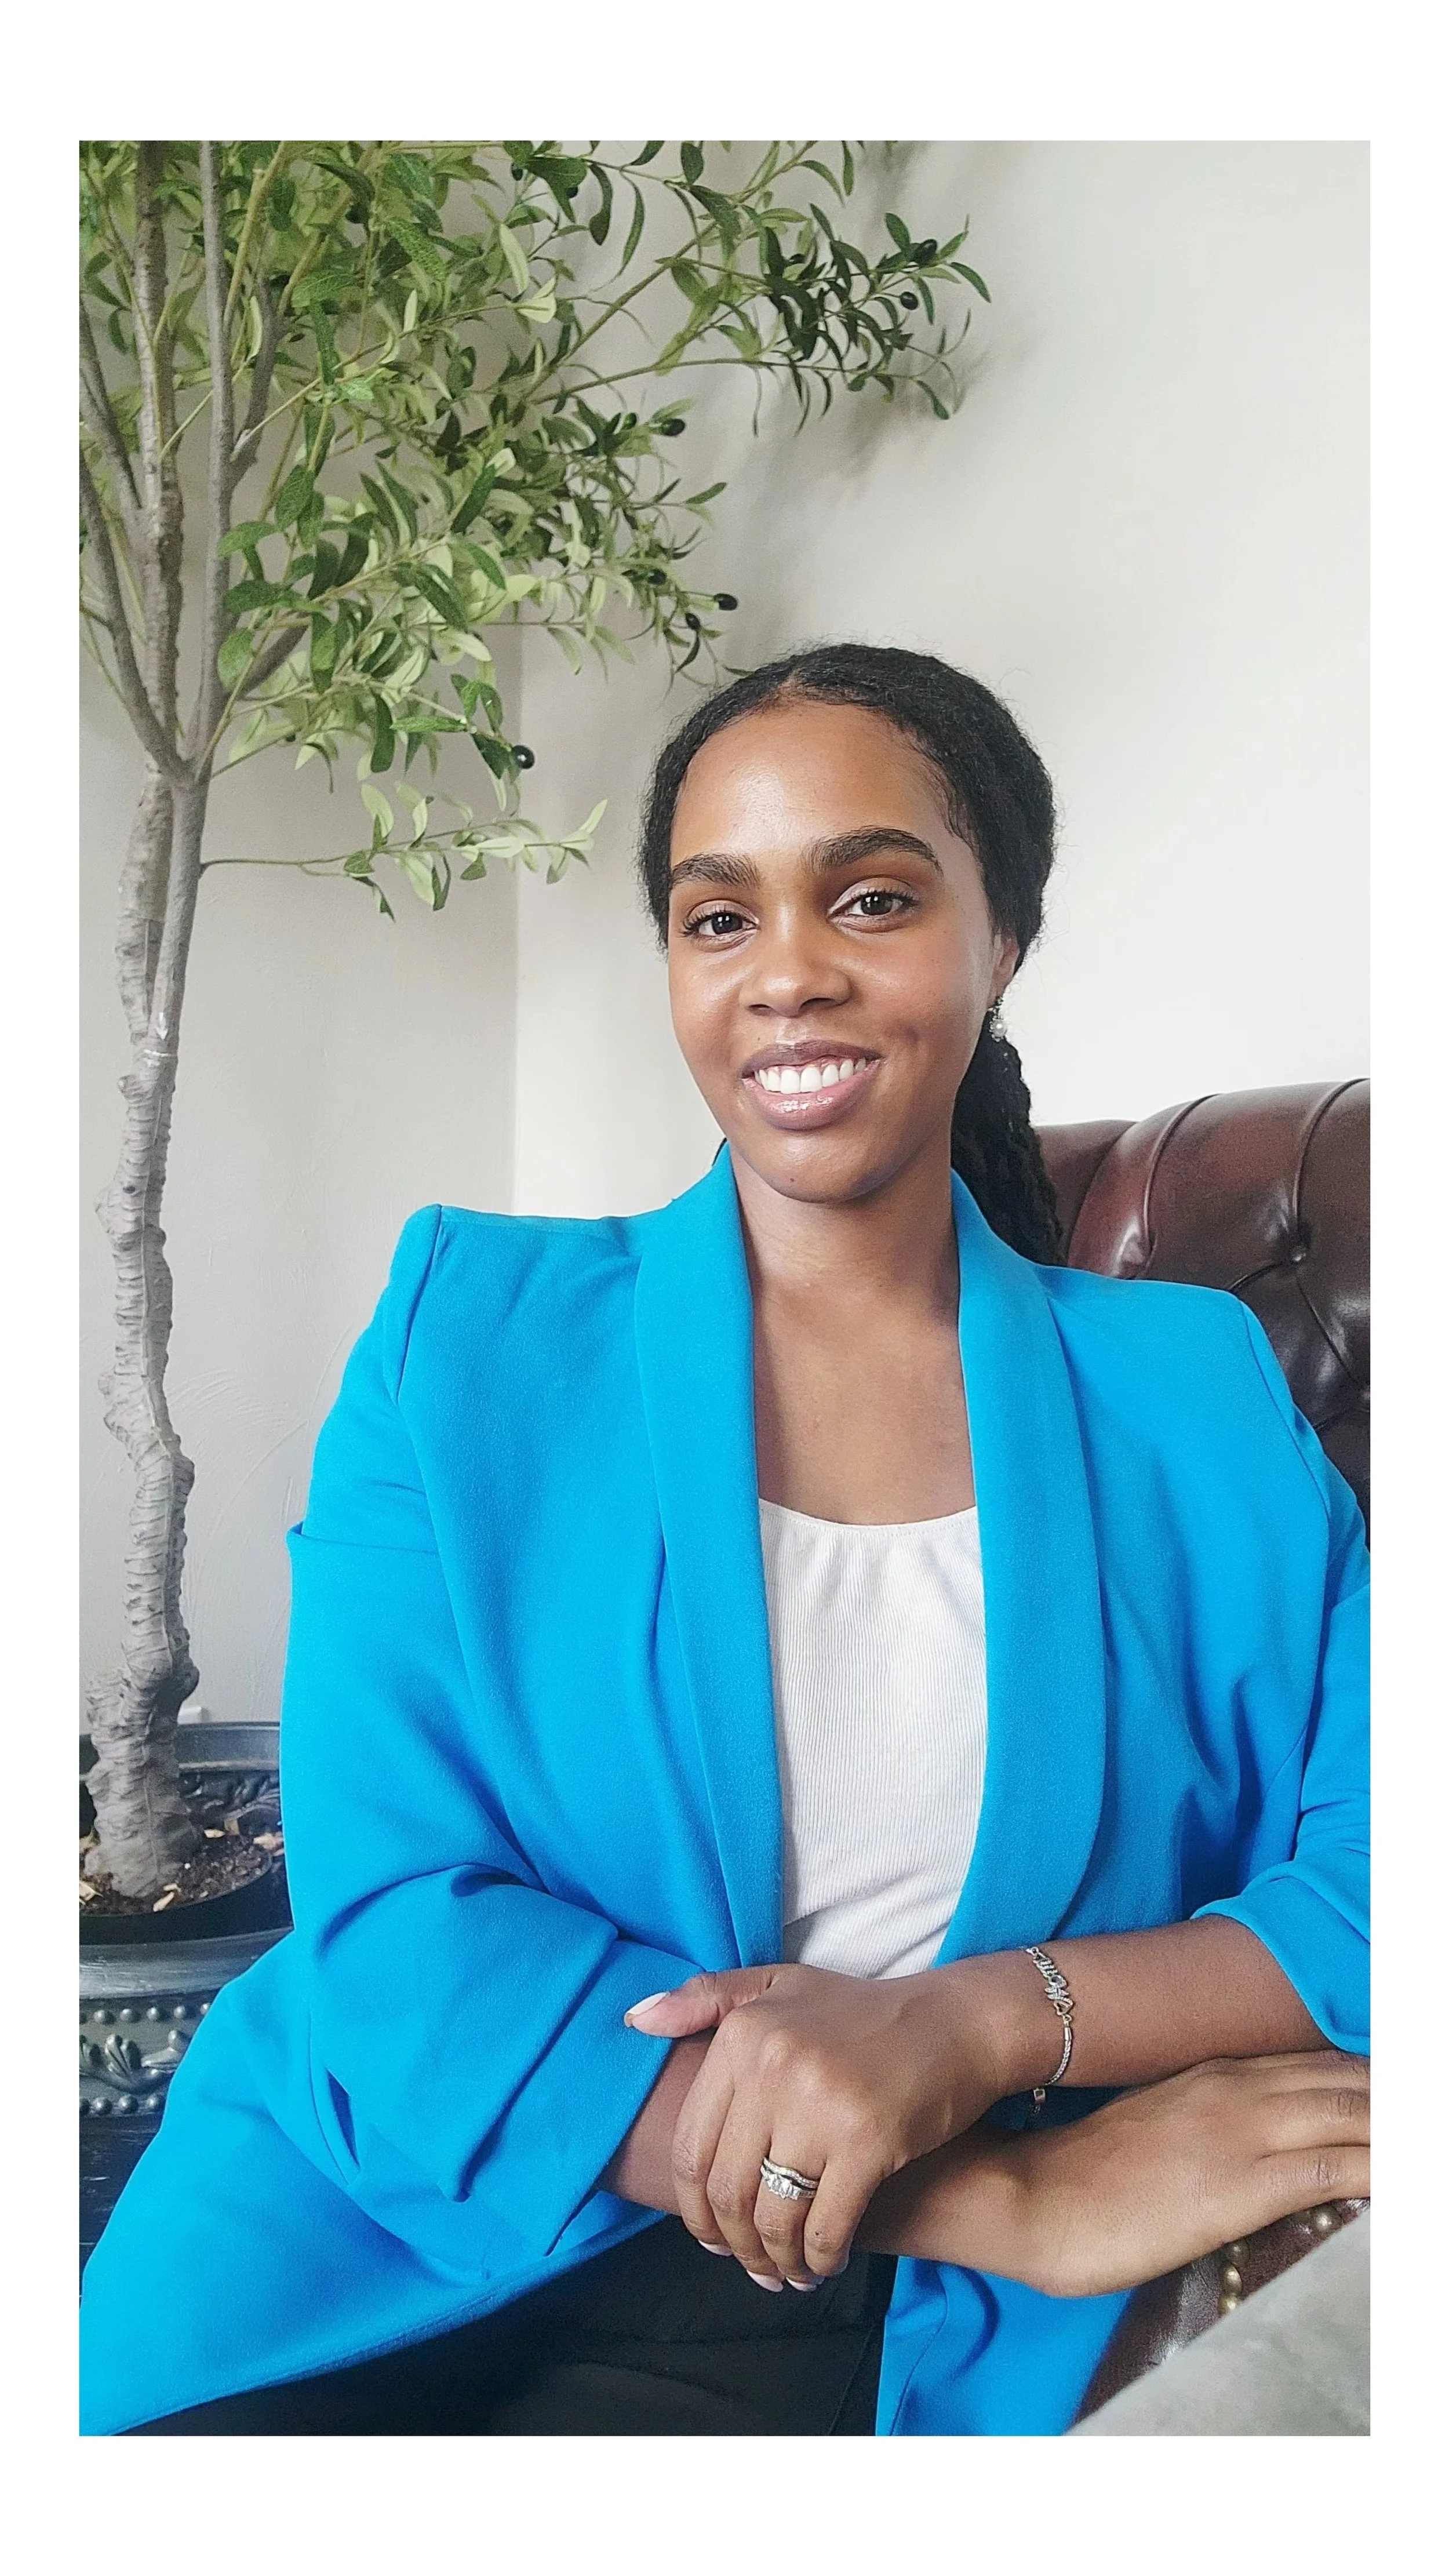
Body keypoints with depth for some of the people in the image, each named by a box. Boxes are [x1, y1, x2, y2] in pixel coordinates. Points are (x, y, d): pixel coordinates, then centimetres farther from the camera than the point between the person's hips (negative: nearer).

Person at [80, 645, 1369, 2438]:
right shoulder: (468, 1336, 2)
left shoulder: (1195, 1397, 7)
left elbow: (1376, 1898, 1)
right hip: (385, 2249, 1)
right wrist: (1017, 2203, -16)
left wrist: (967, 2025, -18)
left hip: (850, 2319, 0)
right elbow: (396, 1933, -9)